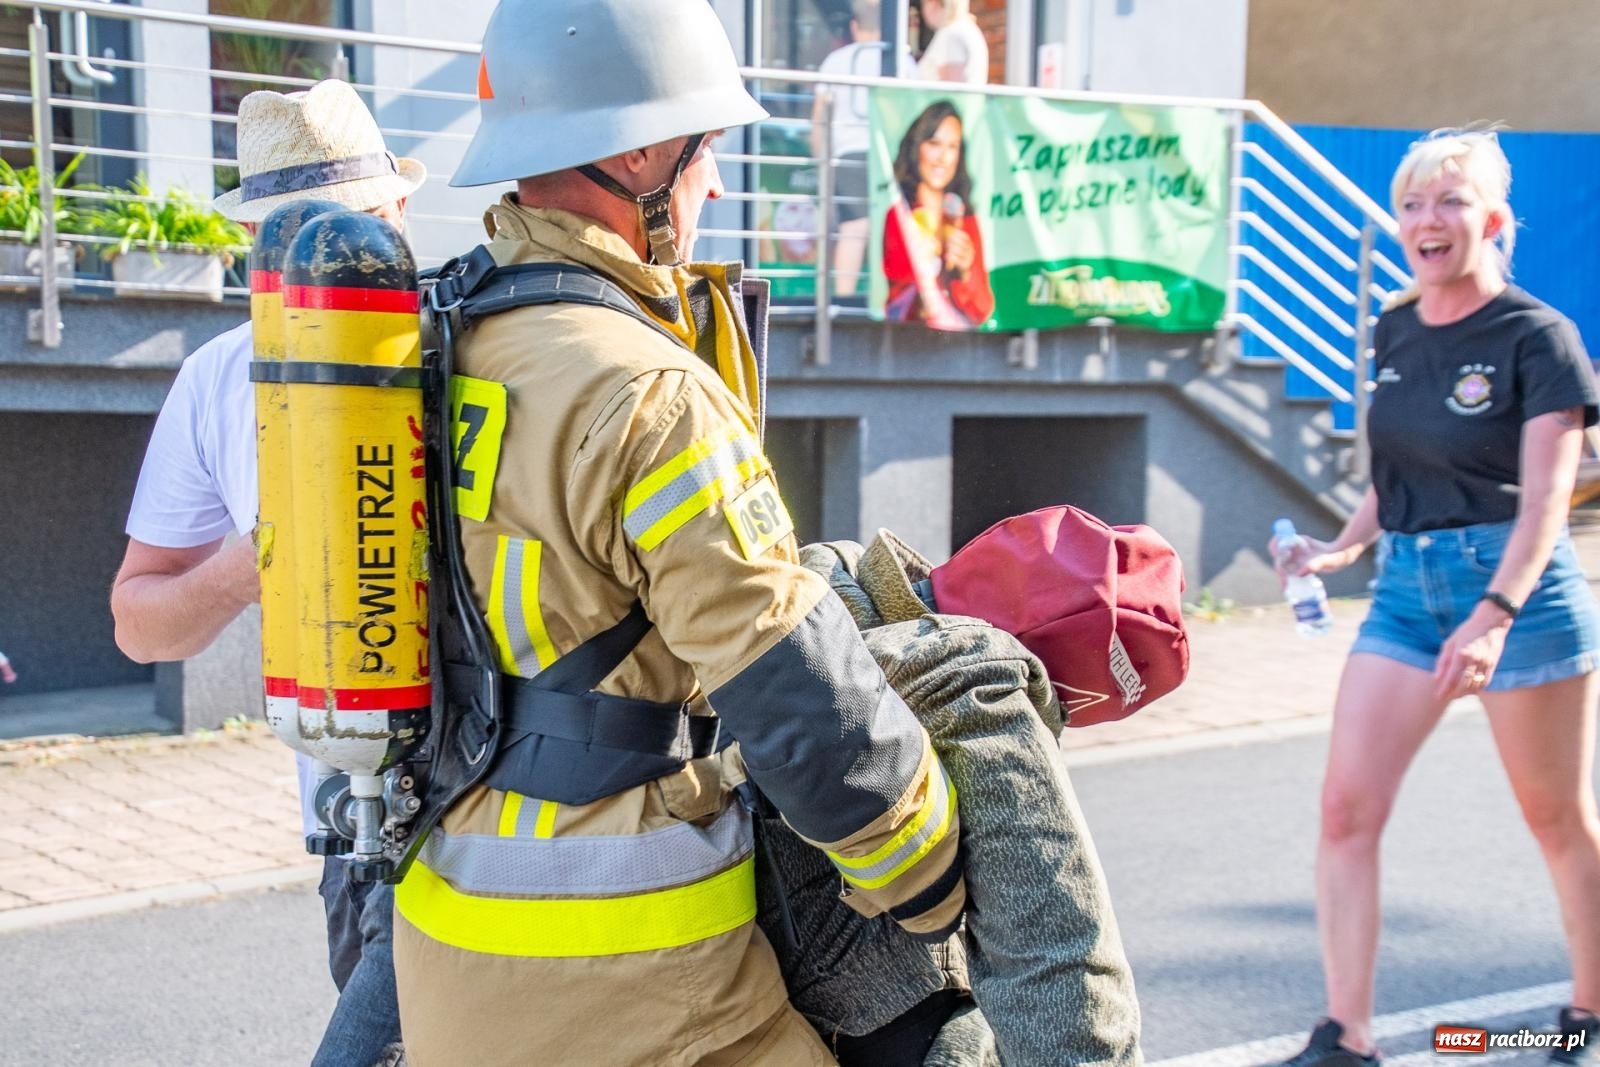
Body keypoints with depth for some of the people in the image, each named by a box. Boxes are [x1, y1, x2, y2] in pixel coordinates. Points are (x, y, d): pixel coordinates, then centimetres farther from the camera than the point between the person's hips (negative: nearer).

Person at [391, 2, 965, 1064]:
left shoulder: (445, 345, 4)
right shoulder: (648, 400, -22)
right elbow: (808, 706, -20)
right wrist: (938, 885, -5)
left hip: (448, 909, 8)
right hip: (614, 954, -8)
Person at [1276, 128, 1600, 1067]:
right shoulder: (1394, 334, 9)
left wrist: (1494, 615, -29)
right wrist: (1343, 548, 4)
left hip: (1519, 584, -5)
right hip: (1406, 586, 6)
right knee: (1347, 808, -4)